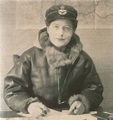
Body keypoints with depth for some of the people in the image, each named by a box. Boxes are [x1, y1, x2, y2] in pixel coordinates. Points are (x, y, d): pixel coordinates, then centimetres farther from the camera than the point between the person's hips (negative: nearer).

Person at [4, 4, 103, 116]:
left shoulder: (82, 59, 4)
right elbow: (12, 87, -3)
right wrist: (28, 104, -21)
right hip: (37, 116, -3)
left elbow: (94, 88, 5)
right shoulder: (31, 56, -3)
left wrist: (83, 103, -16)